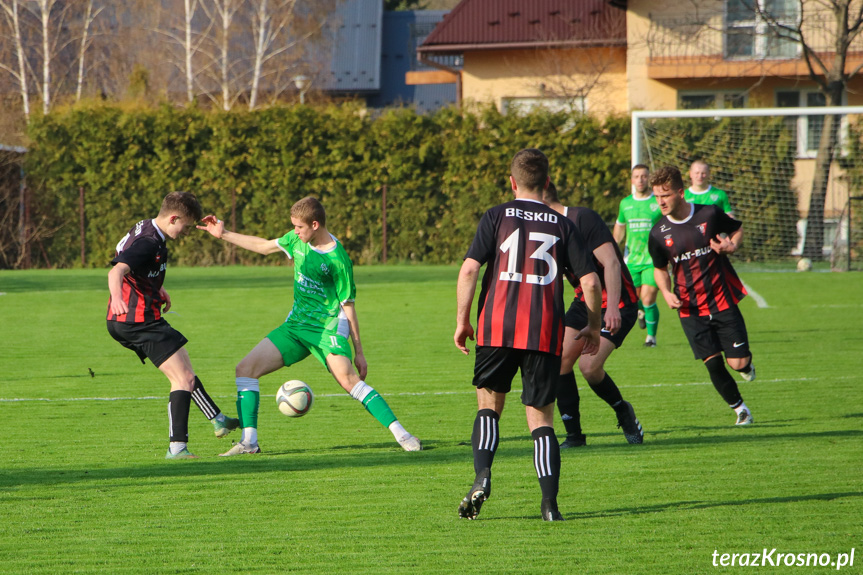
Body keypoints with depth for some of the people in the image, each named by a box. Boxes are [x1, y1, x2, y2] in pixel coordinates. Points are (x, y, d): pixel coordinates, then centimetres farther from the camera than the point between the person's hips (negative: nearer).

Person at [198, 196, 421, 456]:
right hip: (295, 326, 8)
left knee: (348, 379, -29)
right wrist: (223, 234, 22)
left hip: (328, 327, -7)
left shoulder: (338, 260, -17)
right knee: (245, 368, -3)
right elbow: (264, 246, 22)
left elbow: (348, 306, -11)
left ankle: (401, 434, -28)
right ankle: (249, 441, 1)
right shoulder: (297, 239, 2)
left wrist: (359, 352, -8)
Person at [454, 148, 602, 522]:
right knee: (540, 417, 7)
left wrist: (462, 321, 3)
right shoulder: (561, 225, 9)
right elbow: (590, 281, 4)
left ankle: (482, 476, -8)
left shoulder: (497, 217, 5)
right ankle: (549, 502, -5)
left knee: (489, 403, 15)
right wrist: (593, 327, 19)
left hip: (497, 326, -1)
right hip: (546, 333, 1)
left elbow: (469, 270, -5)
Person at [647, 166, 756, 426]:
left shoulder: (710, 215, -9)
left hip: (722, 300, -1)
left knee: (738, 362, -6)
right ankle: (739, 408, 16)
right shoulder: (659, 233, -5)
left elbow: (738, 228, 11)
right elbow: (660, 269, 11)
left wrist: (732, 245, -11)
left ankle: (746, 364, 32)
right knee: (713, 363, -5)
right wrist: (666, 293, -8)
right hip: (691, 309, 1)